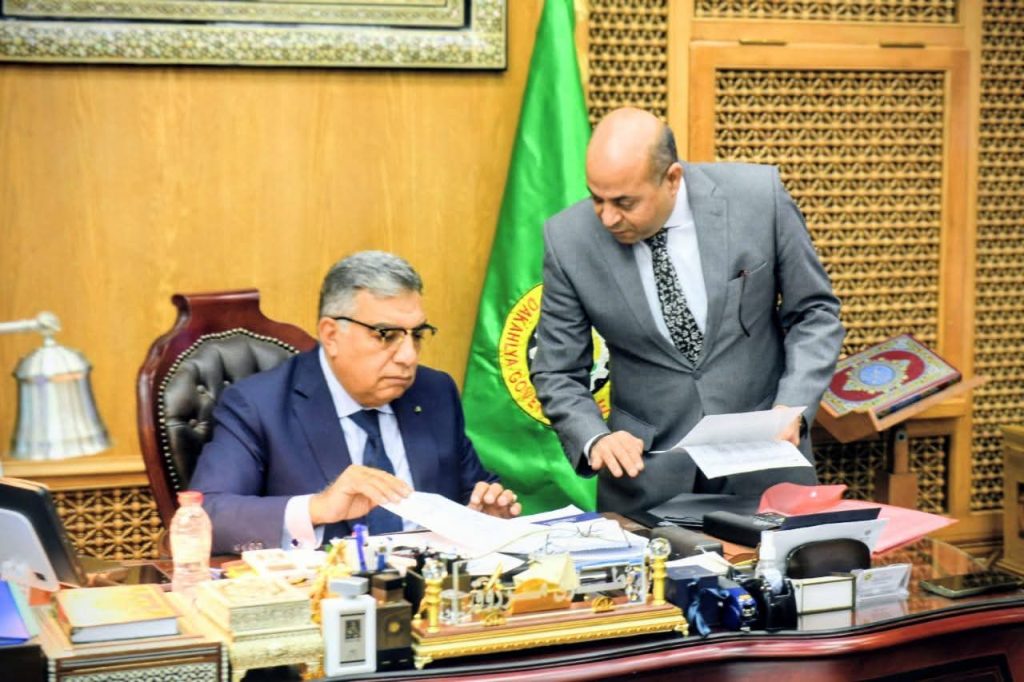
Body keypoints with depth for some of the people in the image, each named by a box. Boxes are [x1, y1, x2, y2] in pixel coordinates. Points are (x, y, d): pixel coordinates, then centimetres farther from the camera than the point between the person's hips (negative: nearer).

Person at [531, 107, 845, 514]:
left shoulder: (759, 196, -11)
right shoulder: (569, 239, -9)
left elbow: (814, 312, 1)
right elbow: (558, 374, -1)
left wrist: (793, 409, -13)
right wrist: (595, 440, -19)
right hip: (646, 470, 0)